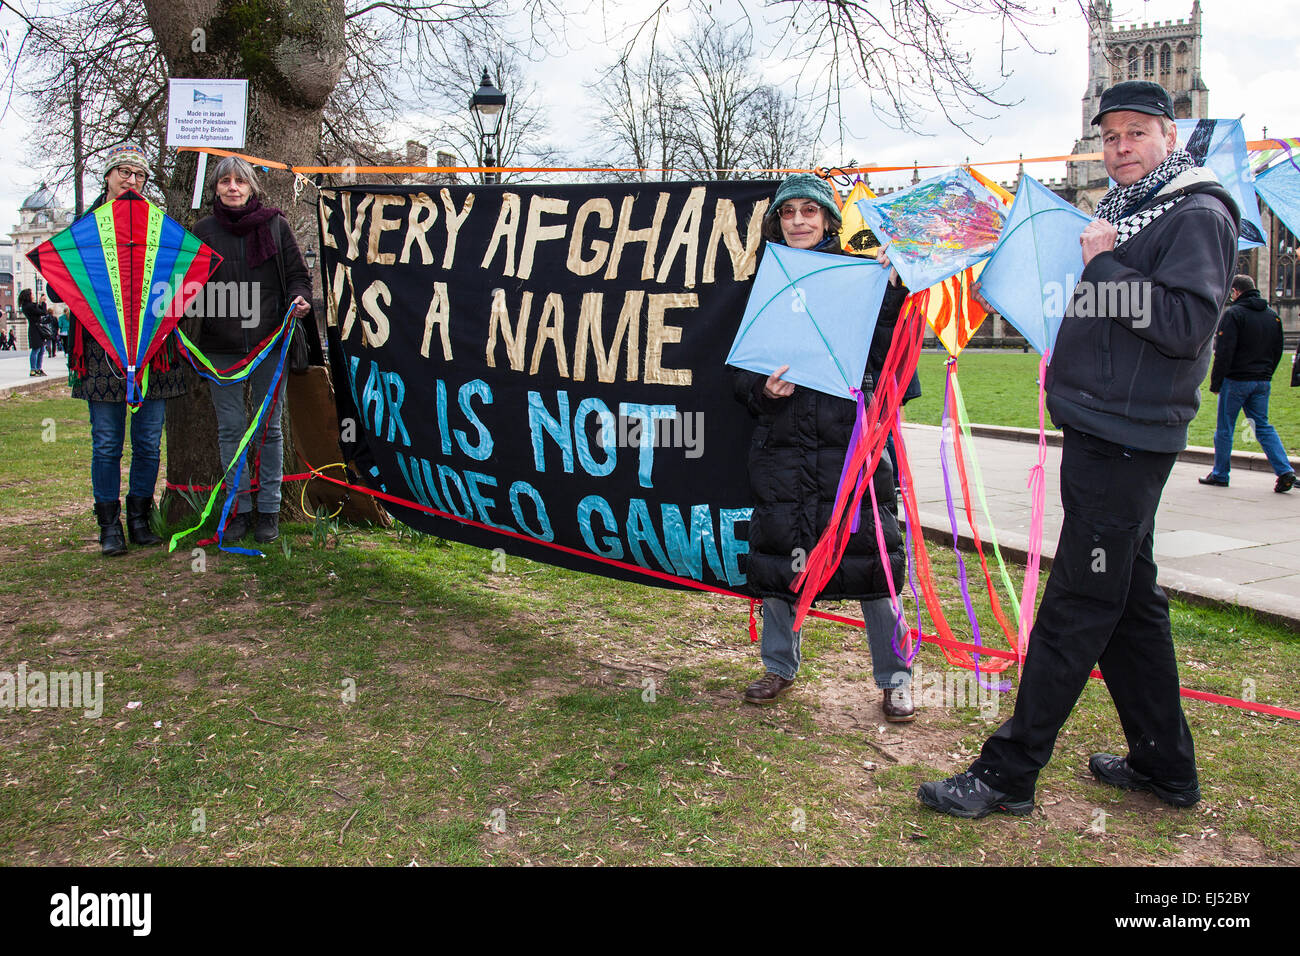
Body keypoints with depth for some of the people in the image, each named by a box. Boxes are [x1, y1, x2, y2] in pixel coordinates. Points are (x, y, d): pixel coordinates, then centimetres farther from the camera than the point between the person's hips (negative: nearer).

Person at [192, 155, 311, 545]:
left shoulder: (275, 225, 4)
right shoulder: (205, 230, 7)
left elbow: (298, 274, 8)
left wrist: (299, 298, -12)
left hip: (270, 340, -1)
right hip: (221, 345, 1)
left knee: (269, 427, 4)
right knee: (230, 429, 4)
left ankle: (269, 509, 14)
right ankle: (238, 508, 15)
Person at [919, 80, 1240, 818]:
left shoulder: (1197, 215, -7)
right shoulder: (1124, 213, 21)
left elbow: (1187, 324, -19)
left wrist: (1103, 266, -16)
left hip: (1127, 440, -10)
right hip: (1103, 431, 10)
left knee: (1076, 609, -6)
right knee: (1130, 600, 15)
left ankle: (1009, 775, 1)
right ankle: (1165, 765, 27)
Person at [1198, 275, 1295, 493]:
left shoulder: (1234, 314, -11)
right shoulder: (1273, 315, 11)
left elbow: (1224, 353, -15)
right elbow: (1277, 352, 15)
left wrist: (1215, 383, -9)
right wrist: (1265, 375, 21)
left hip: (1236, 380, -6)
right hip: (1262, 382, 6)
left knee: (1225, 429, 5)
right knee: (1263, 426, 11)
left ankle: (1220, 474, 12)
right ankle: (1285, 471, -2)